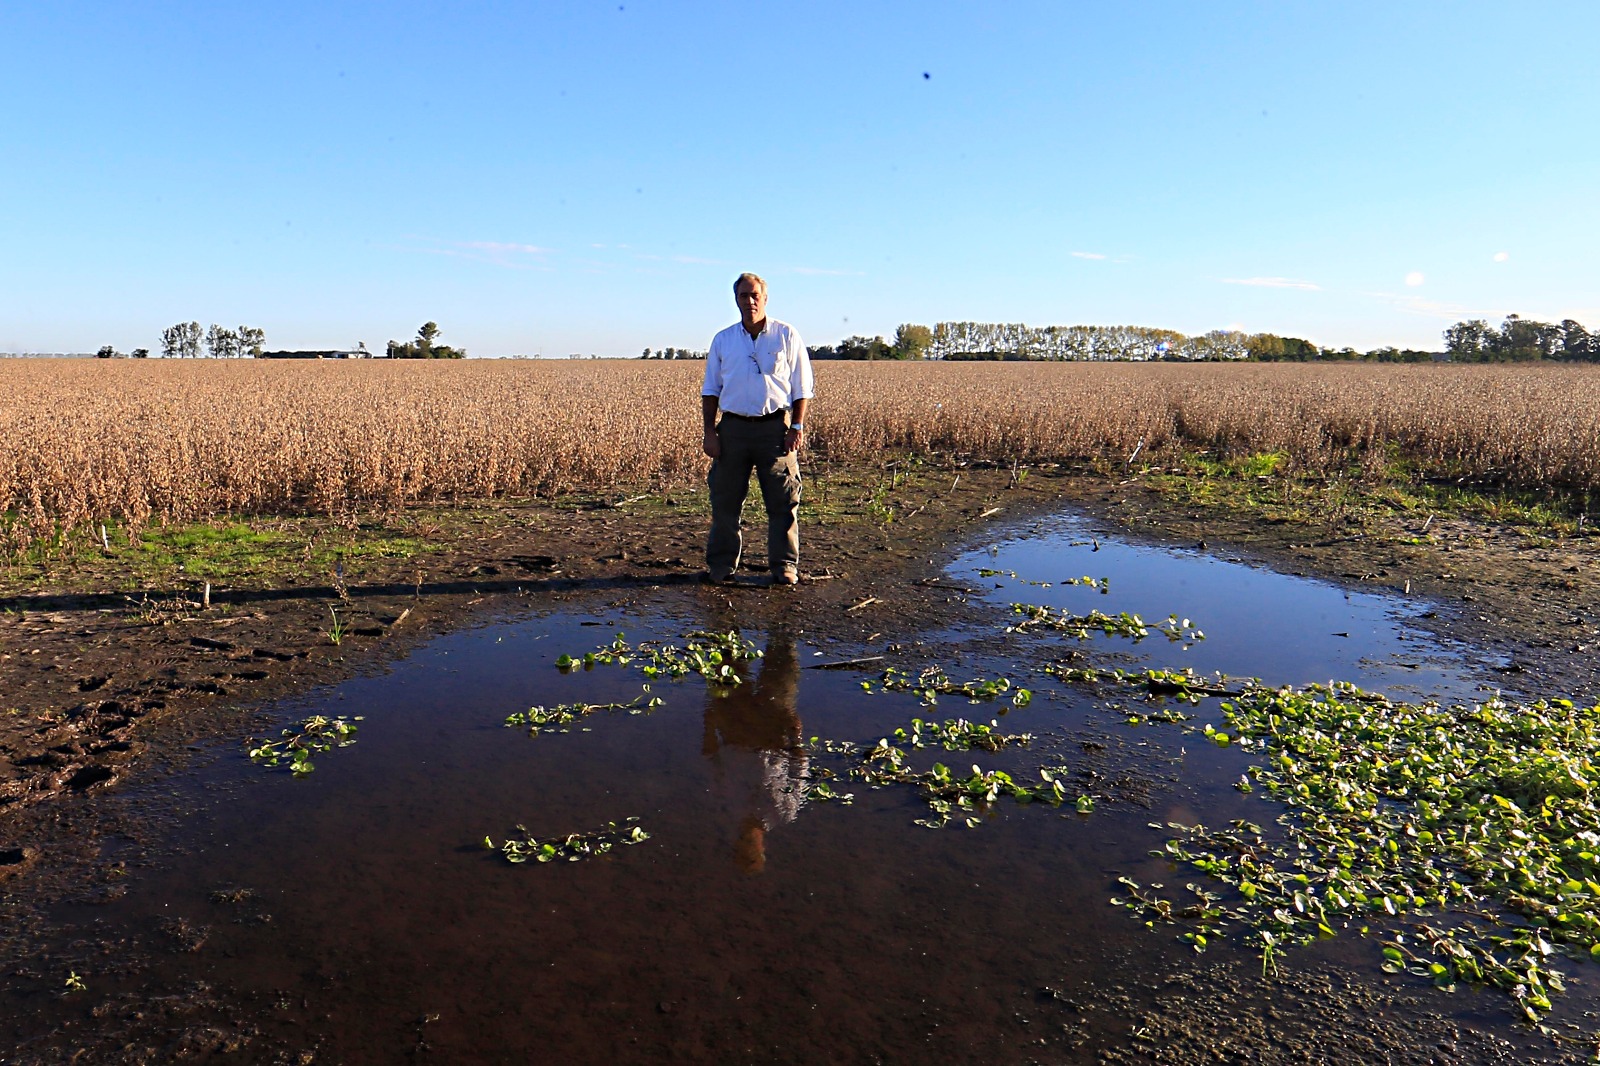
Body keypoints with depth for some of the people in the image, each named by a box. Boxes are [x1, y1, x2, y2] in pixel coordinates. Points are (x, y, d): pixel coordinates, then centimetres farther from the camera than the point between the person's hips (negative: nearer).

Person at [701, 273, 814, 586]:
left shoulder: (786, 336, 4)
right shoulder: (722, 340, 9)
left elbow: (801, 387, 5)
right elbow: (710, 390, 12)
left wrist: (797, 426, -5)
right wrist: (710, 431, 2)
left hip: (774, 427, -2)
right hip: (733, 427, 2)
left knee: (783, 501, 1)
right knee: (725, 500, 5)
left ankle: (784, 565, 13)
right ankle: (721, 564, 18)